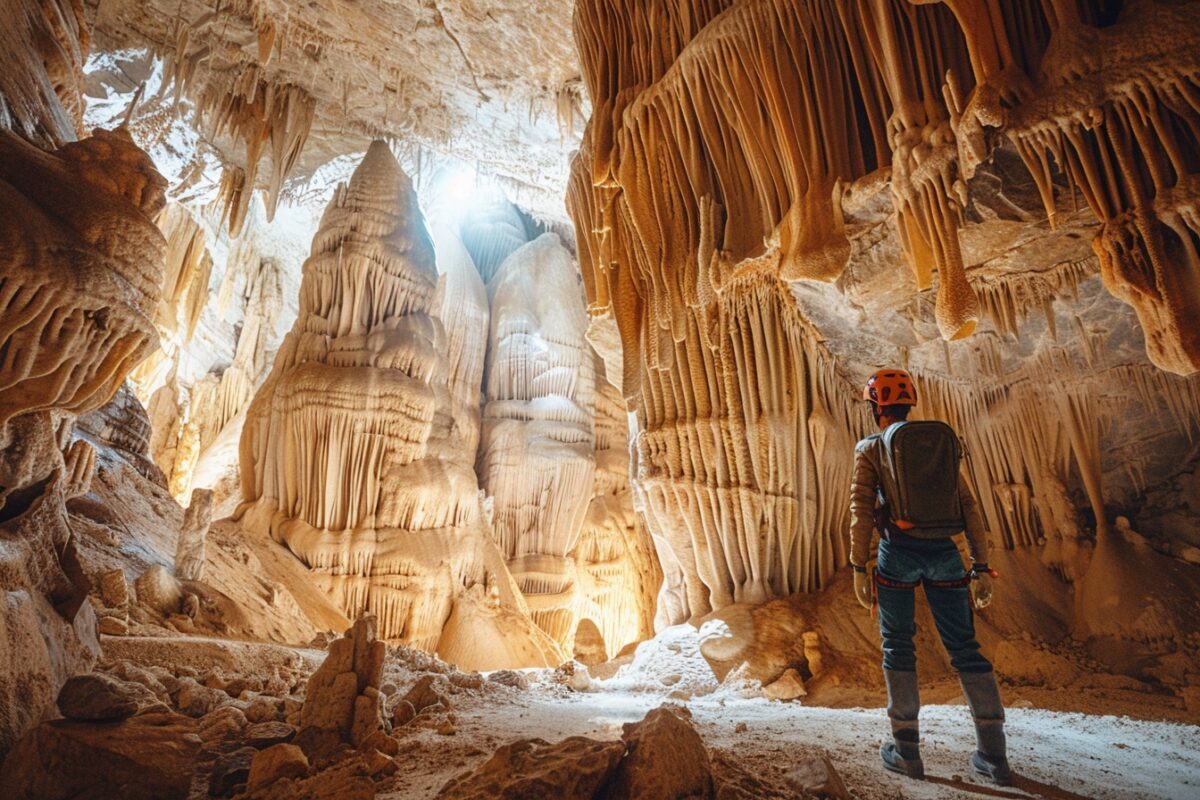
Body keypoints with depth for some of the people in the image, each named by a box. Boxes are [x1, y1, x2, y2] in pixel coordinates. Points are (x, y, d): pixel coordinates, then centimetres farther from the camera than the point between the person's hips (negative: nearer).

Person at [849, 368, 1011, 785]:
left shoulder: (871, 447, 1)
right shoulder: (943, 442, 14)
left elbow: (861, 509, -7)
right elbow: (968, 508, 10)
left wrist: (859, 567, -4)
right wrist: (981, 566, 11)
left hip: (900, 552, -4)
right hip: (944, 553, 4)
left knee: (897, 646, 8)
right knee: (964, 646, 12)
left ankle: (906, 750, 13)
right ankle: (994, 754, 15)